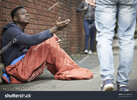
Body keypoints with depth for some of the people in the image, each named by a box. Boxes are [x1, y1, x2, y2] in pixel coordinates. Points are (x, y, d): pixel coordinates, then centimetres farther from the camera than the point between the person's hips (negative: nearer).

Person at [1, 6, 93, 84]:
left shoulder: (21, 33, 23)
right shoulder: (11, 31, -9)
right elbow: (31, 40, -28)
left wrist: (53, 44, -4)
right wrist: (54, 29, -32)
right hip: (17, 69, -10)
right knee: (49, 41, -17)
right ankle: (68, 72, -14)